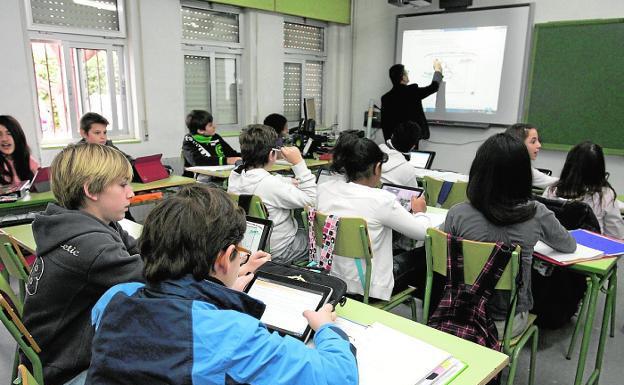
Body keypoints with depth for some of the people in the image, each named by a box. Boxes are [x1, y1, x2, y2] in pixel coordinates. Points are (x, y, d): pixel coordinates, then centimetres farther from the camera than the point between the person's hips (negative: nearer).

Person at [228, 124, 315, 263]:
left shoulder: (234, 177, -7)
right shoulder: (270, 184, -32)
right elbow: (311, 199, -24)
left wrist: (289, 182, 2)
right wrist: (299, 163, -23)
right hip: (277, 253, -8)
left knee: (304, 230, 26)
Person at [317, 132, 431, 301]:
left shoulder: (324, 189, -9)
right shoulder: (381, 200, -24)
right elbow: (423, 232, -12)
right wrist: (419, 211, 10)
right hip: (368, 287, -6)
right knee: (424, 256, 20)